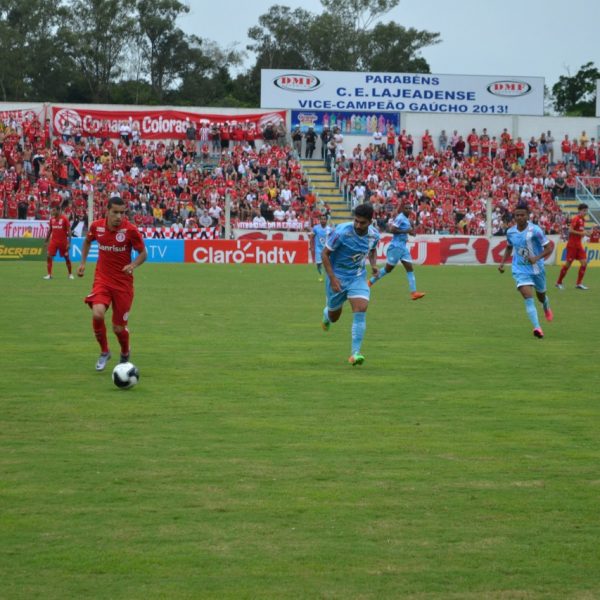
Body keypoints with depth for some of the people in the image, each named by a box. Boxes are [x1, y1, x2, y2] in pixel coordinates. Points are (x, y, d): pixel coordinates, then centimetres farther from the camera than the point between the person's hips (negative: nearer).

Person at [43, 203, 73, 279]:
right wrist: (46, 241, 13)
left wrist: (69, 242, -14)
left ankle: (70, 274, 21)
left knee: (67, 258, 7)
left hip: (63, 242, -4)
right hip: (53, 241, 4)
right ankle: (49, 274, -3)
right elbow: (49, 230, 14)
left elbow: (69, 231, -8)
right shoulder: (52, 219, 5)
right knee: (49, 256, -9)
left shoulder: (64, 219, -9)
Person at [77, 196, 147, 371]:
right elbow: (87, 241, 18)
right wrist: (83, 262, 9)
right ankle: (104, 352, 2)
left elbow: (143, 253, -3)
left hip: (123, 282, -1)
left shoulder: (130, 230, -14)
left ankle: (125, 355, 37)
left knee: (119, 327, 3)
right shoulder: (96, 226, -5)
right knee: (97, 314, -24)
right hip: (102, 279, 1)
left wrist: (133, 265, -22)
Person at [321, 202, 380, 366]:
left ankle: (355, 353, -18)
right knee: (334, 316, 11)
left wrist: (374, 264, -5)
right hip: (338, 277, -2)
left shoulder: (374, 235, -9)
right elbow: (325, 254, -15)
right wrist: (332, 278, -22)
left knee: (361, 309, -20)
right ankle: (326, 316, 53)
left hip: (358, 277, 2)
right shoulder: (342, 232, -24)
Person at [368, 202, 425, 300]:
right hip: (396, 246, -9)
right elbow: (392, 230, -23)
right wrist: (406, 231, -22)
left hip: (403, 247, 9)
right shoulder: (400, 218, -15)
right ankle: (370, 282, 22)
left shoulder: (407, 219, 13)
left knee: (410, 269, -2)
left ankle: (413, 292, -7)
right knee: (388, 269, 3)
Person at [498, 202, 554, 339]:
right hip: (520, 270, 1)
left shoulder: (535, 230, -16)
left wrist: (537, 258, -30)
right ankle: (537, 328, -26)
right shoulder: (510, 232, -2)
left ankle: (547, 308, 58)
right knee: (528, 298, -19)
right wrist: (502, 262, 7)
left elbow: (548, 248, -15)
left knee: (541, 296, 21)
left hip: (537, 269, -1)